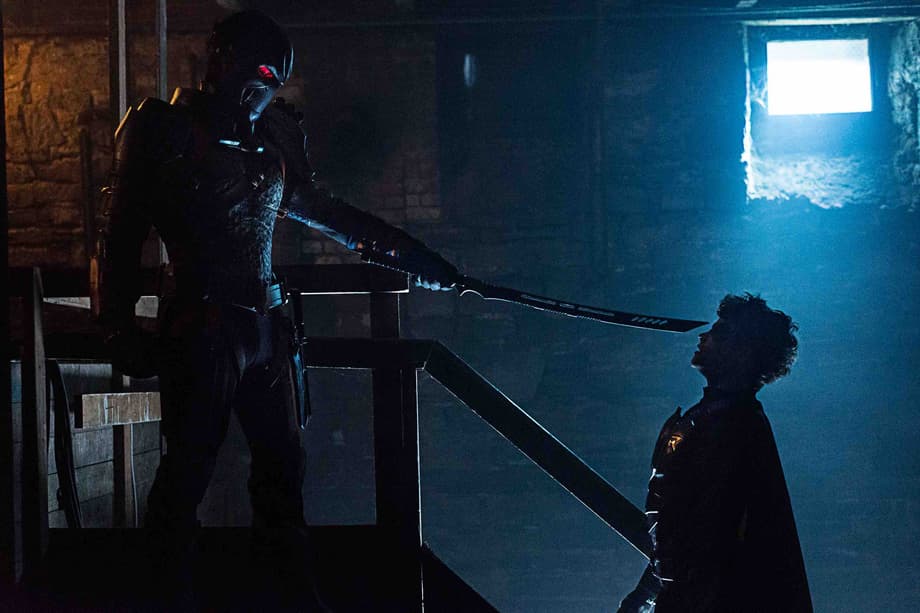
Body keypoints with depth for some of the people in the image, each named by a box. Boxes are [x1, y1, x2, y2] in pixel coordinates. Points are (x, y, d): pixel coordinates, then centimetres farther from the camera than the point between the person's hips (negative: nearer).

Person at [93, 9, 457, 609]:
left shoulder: (274, 135, 12)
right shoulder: (167, 131, -5)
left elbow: (320, 207, 24)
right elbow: (123, 234, -5)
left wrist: (413, 253, 24)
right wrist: (121, 329, -9)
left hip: (265, 329, 6)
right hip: (199, 330, -6)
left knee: (282, 464, 10)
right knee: (189, 469, -1)